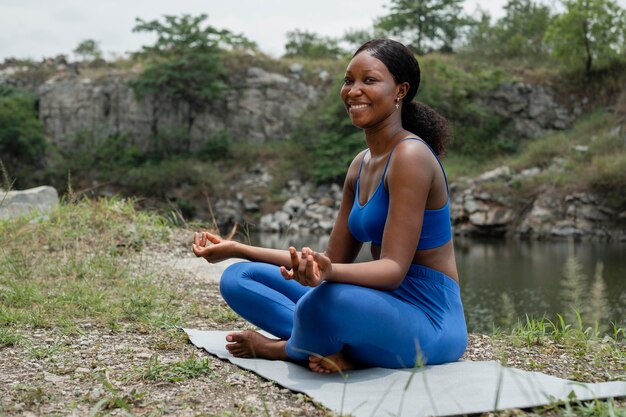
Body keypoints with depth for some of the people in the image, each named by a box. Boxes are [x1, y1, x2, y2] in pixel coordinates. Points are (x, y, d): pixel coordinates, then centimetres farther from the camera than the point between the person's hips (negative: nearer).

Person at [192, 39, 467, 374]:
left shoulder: (410, 156, -16)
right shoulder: (361, 166, 10)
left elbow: (393, 268, -22)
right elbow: (332, 259, 12)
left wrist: (327, 273, -42)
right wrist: (237, 249, 9)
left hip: (429, 322, -8)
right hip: (381, 308, 9)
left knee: (328, 299, -41)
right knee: (238, 278, 6)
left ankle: (284, 348, -6)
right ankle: (340, 350, -13)